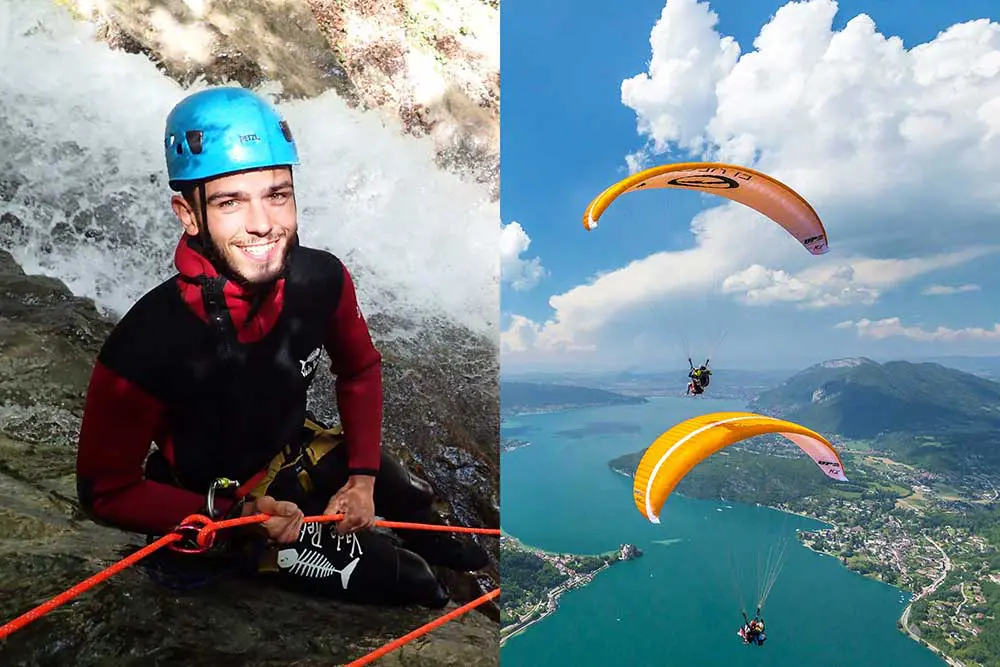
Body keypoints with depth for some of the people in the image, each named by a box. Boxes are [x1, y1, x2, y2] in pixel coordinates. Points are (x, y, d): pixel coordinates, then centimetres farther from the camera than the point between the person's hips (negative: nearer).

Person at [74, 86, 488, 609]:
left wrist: (362, 476, -9)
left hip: (301, 446, 4)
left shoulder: (322, 279, -24)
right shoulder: (143, 348, -36)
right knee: (406, 582, -5)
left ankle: (435, 546, 59)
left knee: (417, 502, 21)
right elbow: (106, 492, -20)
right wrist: (234, 515, -29)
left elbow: (360, 372, -4)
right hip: (217, 504, -4)